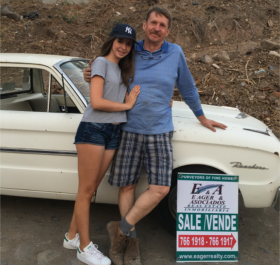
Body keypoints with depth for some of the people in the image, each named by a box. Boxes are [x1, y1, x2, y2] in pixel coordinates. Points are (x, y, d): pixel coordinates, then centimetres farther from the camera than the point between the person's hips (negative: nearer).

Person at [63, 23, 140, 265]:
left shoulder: (123, 70, 21)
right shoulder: (101, 62, -4)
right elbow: (96, 102, -14)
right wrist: (127, 105, -5)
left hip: (113, 134, 8)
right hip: (93, 130, -8)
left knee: (90, 190, 12)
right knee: (86, 190, 1)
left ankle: (72, 236, 27)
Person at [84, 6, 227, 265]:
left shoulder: (175, 53, 1)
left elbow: (187, 88, 12)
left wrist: (202, 118, 19)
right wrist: (91, 75, -1)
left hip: (160, 133, 0)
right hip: (129, 131, 1)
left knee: (160, 189, -8)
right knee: (127, 186, 4)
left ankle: (121, 228, 11)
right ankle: (130, 240, 22)